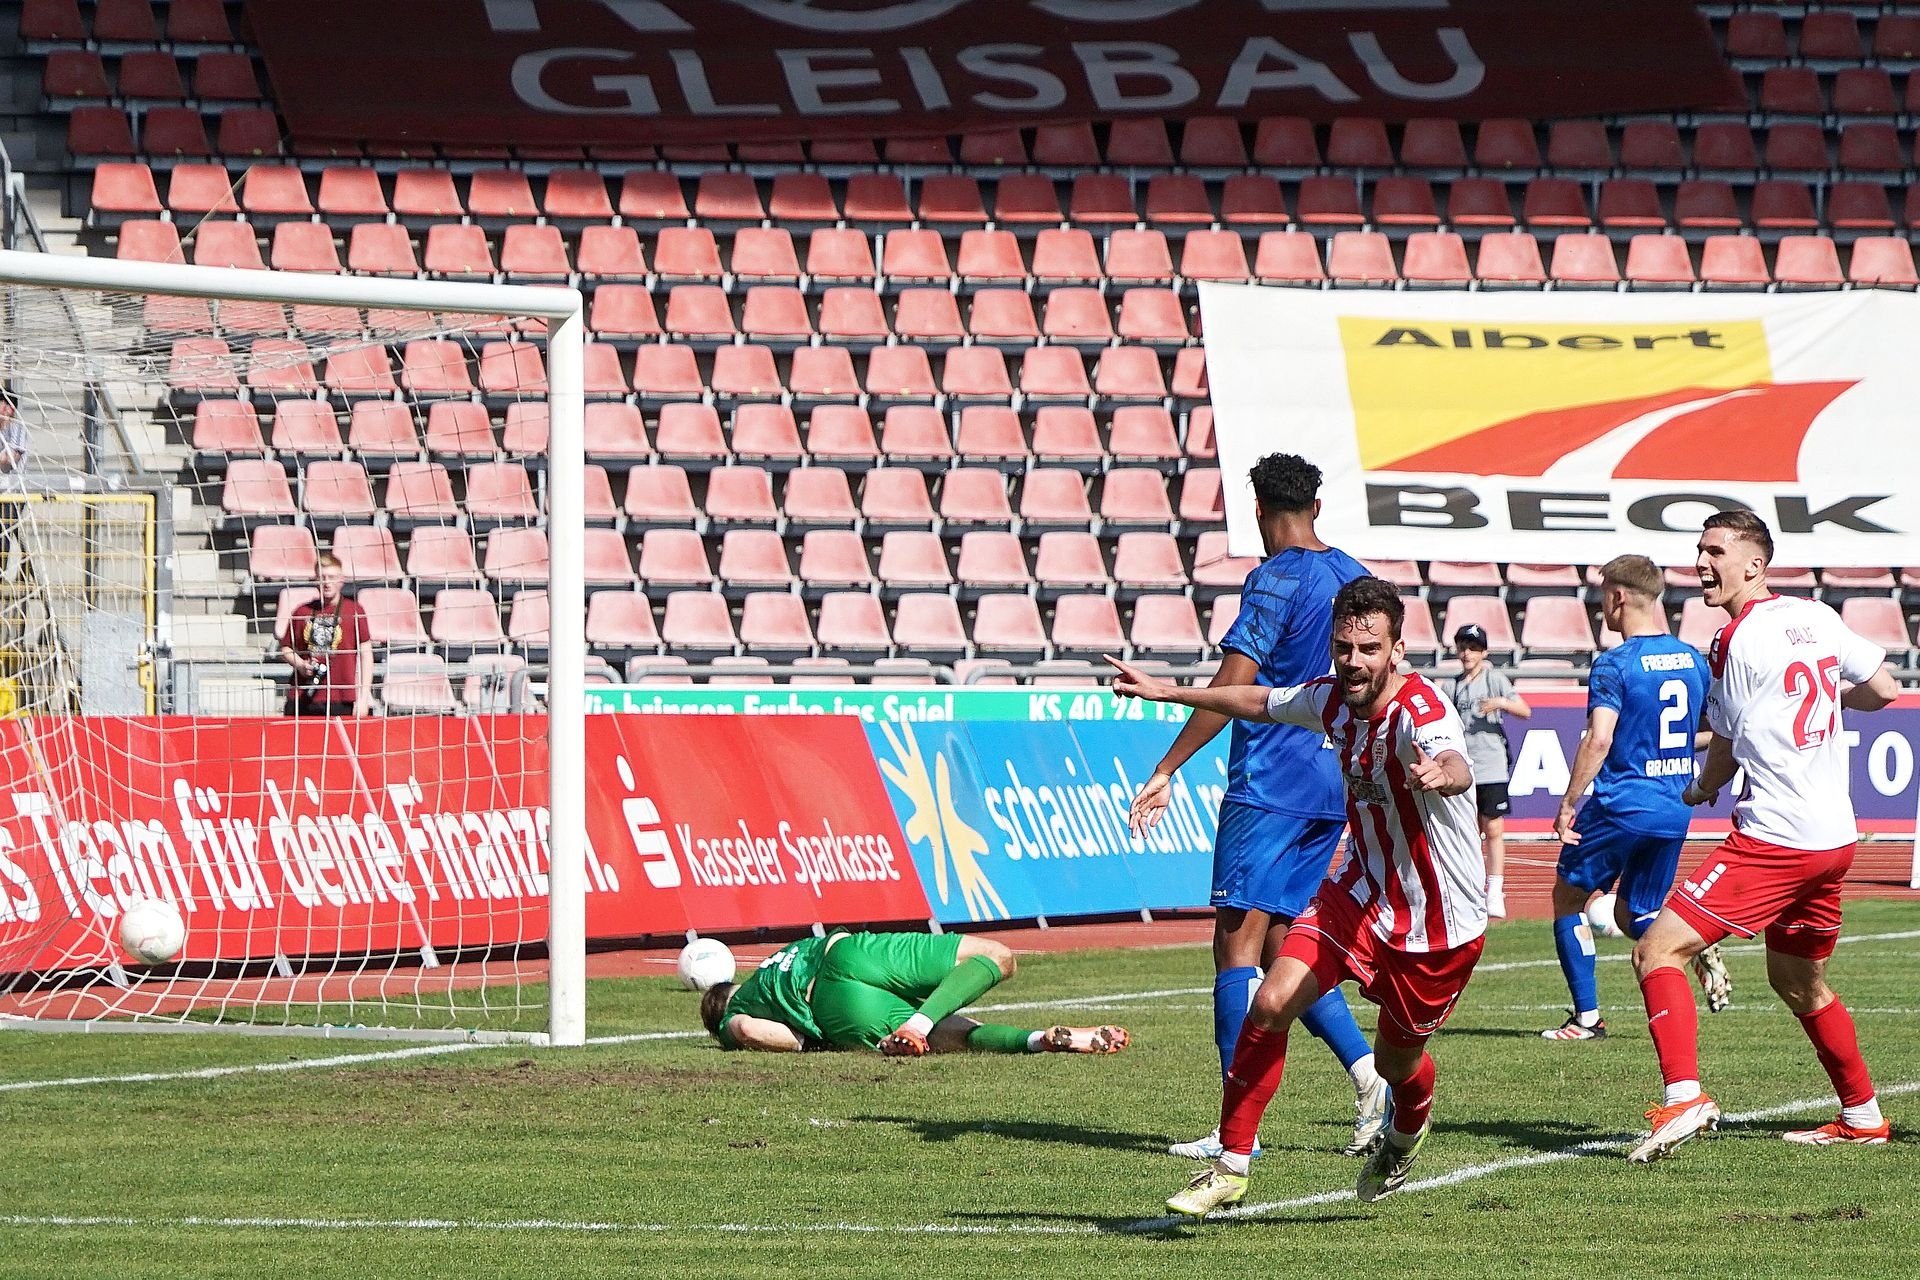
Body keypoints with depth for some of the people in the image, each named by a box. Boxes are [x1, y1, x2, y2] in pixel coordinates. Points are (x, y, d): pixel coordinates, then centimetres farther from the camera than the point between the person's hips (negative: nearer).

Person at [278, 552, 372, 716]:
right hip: (301, 700, 3)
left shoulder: (354, 611, 3)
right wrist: (300, 665, -4)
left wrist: (363, 698, -3)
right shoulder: (302, 612, 10)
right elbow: (286, 649, 18)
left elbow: (366, 654, 3)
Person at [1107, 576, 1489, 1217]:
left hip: (1439, 923, -5)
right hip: (1362, 893, 5)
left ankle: (1406, 1134, 51)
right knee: (1272, 1003, -15)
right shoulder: (1333, 699, -5)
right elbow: (1261, 702, 17)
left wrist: (1440, 773, -77)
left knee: (1397, 1062, 12)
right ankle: (1231, 1167, -3)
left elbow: (1457, 766, -52)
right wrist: (1168, 691, 26)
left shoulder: (1421, 712, -28)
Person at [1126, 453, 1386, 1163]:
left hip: (1270, 785, -8)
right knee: (1281, 944, 15)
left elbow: (1231, 687, -18)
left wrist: (1167, 771, -16)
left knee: (1238, 942, -6)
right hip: (1334, 786, 8)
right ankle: (1367, 1069, 0)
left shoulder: (1276, 580, -11)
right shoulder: (1356, 579, 12)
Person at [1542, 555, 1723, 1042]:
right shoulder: (1693, 659, 8)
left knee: (1569, 896, 13)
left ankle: (1587, 1017, 8)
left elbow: (1599, 739, -23)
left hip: (1621, 807, -6)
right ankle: (1695, 948, -13)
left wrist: (1568, 803, -16)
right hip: (1675, 810, 6)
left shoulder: (1616, 664, -13)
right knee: (1632, 916, 18)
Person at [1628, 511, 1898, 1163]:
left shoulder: (1738, 641, -10)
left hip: (1773, 839, -8)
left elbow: (1725, 754, 1)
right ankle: (1862, 1116, 34)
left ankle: (1684, 1096, -26)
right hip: (1834, 840, 8)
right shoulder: (1817, 617, 8)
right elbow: (1884, 690, 17)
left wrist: (1700, 788, 23)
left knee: (1658, 950, -12)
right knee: (1800, 984, 26)